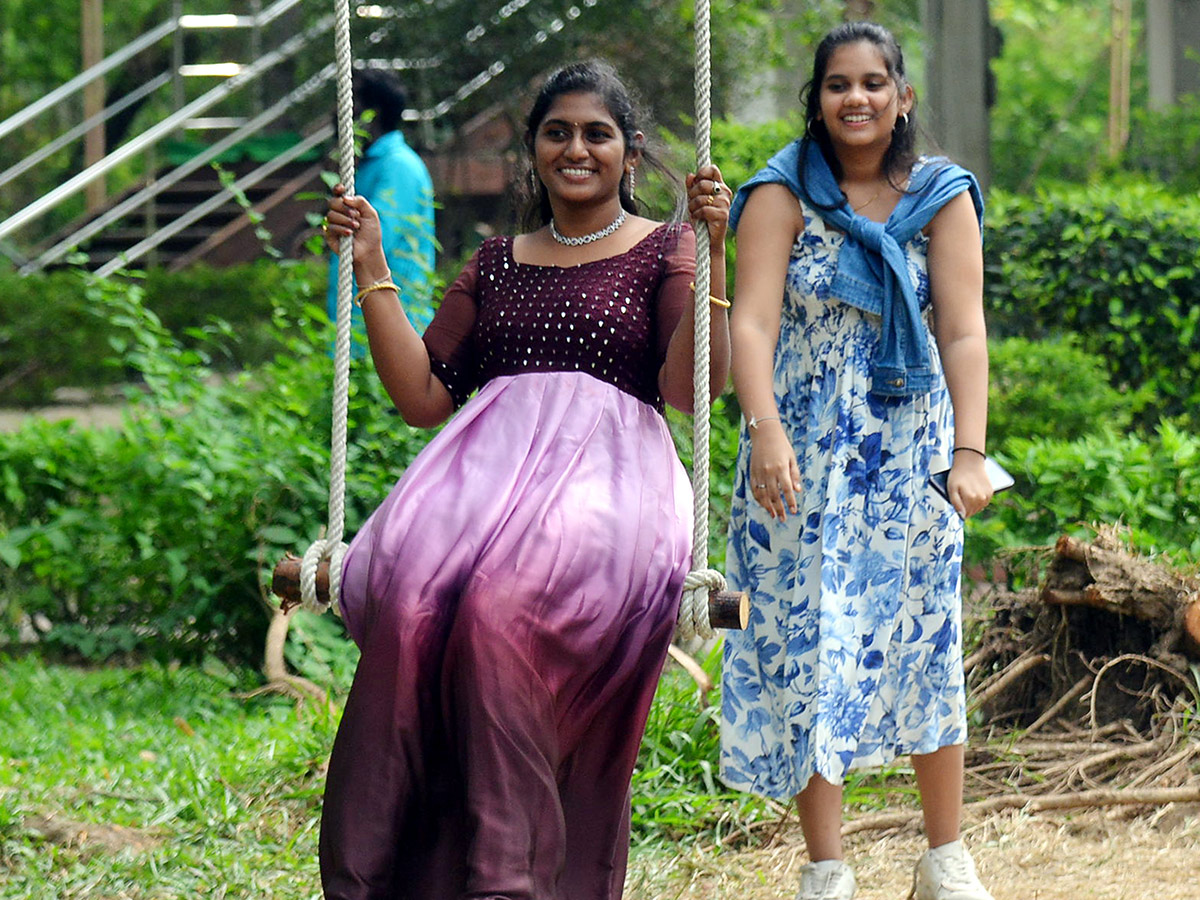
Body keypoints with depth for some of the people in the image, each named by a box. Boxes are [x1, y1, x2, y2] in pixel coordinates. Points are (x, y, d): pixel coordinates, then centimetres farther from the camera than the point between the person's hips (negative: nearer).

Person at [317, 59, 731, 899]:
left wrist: (711, 254, -11)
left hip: (609, 470, -3)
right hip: (491, 463, 3)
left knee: (506, 598, -37)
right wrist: (372, 271, 16)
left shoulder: (662, 251, 14)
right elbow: (424, 396, 18)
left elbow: (691, 386, -3)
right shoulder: (498, 262, 25)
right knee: (409, 589, -32)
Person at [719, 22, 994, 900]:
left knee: (923, 645, 7)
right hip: (803, 459, -1)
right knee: (806, 646, -2)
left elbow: (964, 332, -9)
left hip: (910, 457, 1)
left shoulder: (942, 199, -1)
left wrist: (970, 452, -22)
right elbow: (753, 319, -15)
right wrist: (765, 431, -31)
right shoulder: (784, 195, -5)